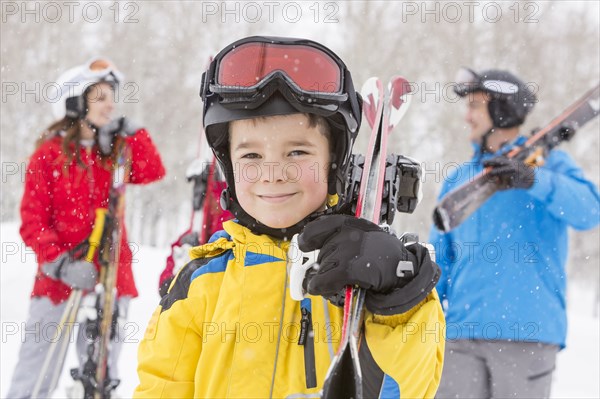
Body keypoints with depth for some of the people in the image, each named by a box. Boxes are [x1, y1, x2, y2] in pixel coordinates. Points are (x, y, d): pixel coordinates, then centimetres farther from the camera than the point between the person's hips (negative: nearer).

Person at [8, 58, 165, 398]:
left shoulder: (115, 152, 13)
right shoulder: (50, 153, -1)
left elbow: (153, 173, -4)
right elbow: (33, 220, -5)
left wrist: (132, 134, -6)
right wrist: (59, 262, -17)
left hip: (110, 278, 4)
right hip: (58, 280, -4)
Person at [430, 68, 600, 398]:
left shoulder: (547, 163, 5)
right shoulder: (458, 179, 19)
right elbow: (439, 261, 18)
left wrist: (534, 180, -30)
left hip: (526, 334, -4)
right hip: (461, 334, 4)